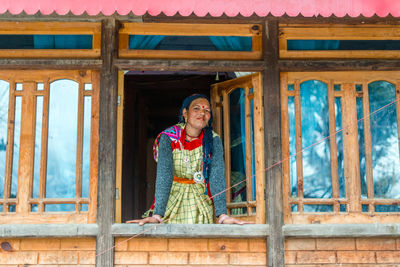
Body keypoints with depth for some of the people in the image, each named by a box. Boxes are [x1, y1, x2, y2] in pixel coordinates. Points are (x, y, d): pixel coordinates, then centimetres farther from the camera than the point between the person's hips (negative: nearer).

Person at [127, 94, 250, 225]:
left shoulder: (213, 140, -11)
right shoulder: (168, 137, -15)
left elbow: (217, 177, -19)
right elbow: (164, 176, -24)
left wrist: (222, 215, -32)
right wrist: (157, 215, -35)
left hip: (201, 199, 1)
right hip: (172, 199, -1)